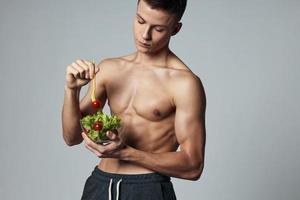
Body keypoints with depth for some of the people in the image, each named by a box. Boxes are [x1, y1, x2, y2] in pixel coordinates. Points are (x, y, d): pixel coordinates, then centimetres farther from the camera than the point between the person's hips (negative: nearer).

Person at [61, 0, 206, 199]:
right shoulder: (109, 69, 6)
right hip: (99, 184, 5)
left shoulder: (185, 83, -12)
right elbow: (72, 137, 7)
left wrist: (126, 153, -21)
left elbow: (193, 167, -13)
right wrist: (72, 90, -9)